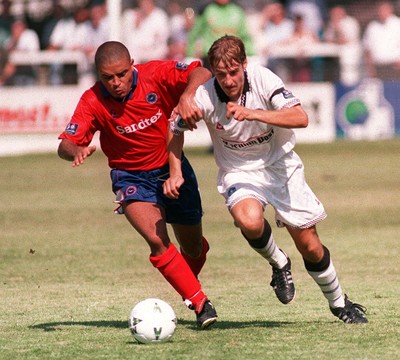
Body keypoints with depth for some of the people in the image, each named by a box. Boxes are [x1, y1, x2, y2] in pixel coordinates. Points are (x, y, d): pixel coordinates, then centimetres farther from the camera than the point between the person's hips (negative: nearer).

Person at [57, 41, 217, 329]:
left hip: (172, 167, 2)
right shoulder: (93, 101, -18)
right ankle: (200, 304, -16)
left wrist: (187, 97, -47)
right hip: (131, 177, -2)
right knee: (157, 241, -26)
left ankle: (189, 287, 49)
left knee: (193, 249, 15)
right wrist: (78, 151, -45)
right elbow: (66, 144, -21)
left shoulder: (155, 74, -19)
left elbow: (201, 73, -27)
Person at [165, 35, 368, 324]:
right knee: (249, 221, -34)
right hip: (238, 172, 0)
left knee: (310, 248, 2)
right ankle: (279, 264, -1)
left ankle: (339, 303, 30)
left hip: (280, 165, 0)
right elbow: (176, 130, 1)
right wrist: (175, 174, -8)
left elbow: (300, 118, -34)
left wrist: (253, 114, -43)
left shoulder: (263, 79, -23)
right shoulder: (204, 97, -19)